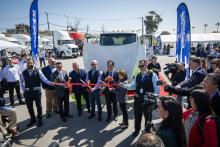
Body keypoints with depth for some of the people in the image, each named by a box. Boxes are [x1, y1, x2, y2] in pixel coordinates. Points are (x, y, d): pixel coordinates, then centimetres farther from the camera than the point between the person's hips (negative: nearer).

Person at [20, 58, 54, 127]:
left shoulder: (38, 71, -6)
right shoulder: (24, 72, 4)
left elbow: (43, 78, -14)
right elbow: (21, 81, 16)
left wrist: (49, 83, -30)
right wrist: (23, 89, 7)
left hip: (36, 91, -3)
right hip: (28, 92, 3)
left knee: (38, 105, 7)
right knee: (29, 106, 13)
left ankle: (39, 119, 25)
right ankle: (32, 119, 33)